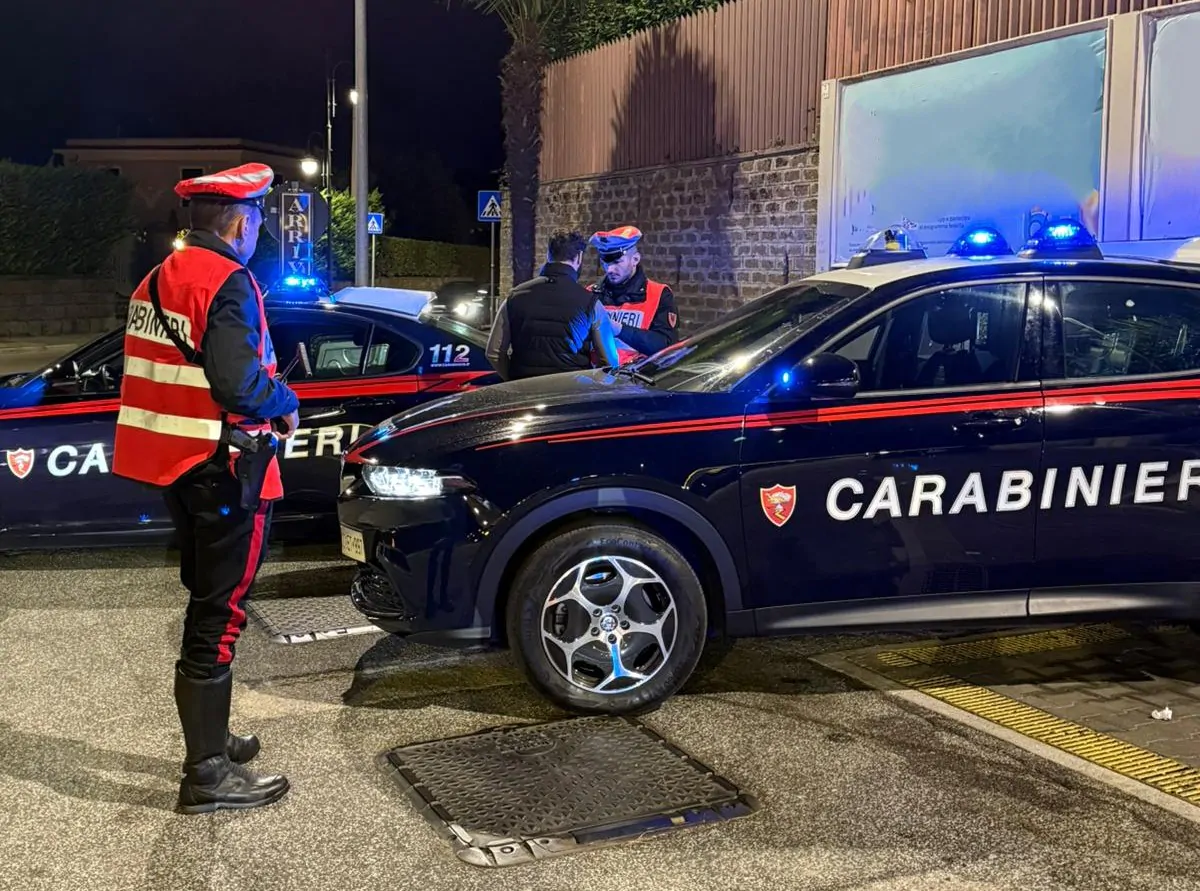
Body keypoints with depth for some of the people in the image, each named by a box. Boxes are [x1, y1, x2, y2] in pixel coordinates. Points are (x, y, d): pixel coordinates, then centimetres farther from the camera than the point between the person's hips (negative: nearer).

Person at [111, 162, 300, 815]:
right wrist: (287, 402, -8)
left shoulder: (158, 280, 13)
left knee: (207, 608, 20)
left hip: (176, 467, 9)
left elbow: (165, 374, 14)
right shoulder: (227, 283, -16)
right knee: (219, 618, -3)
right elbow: (240, 384, -28)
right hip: (224, 471, -9)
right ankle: (209, 775, 5)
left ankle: (208, 739, 33)